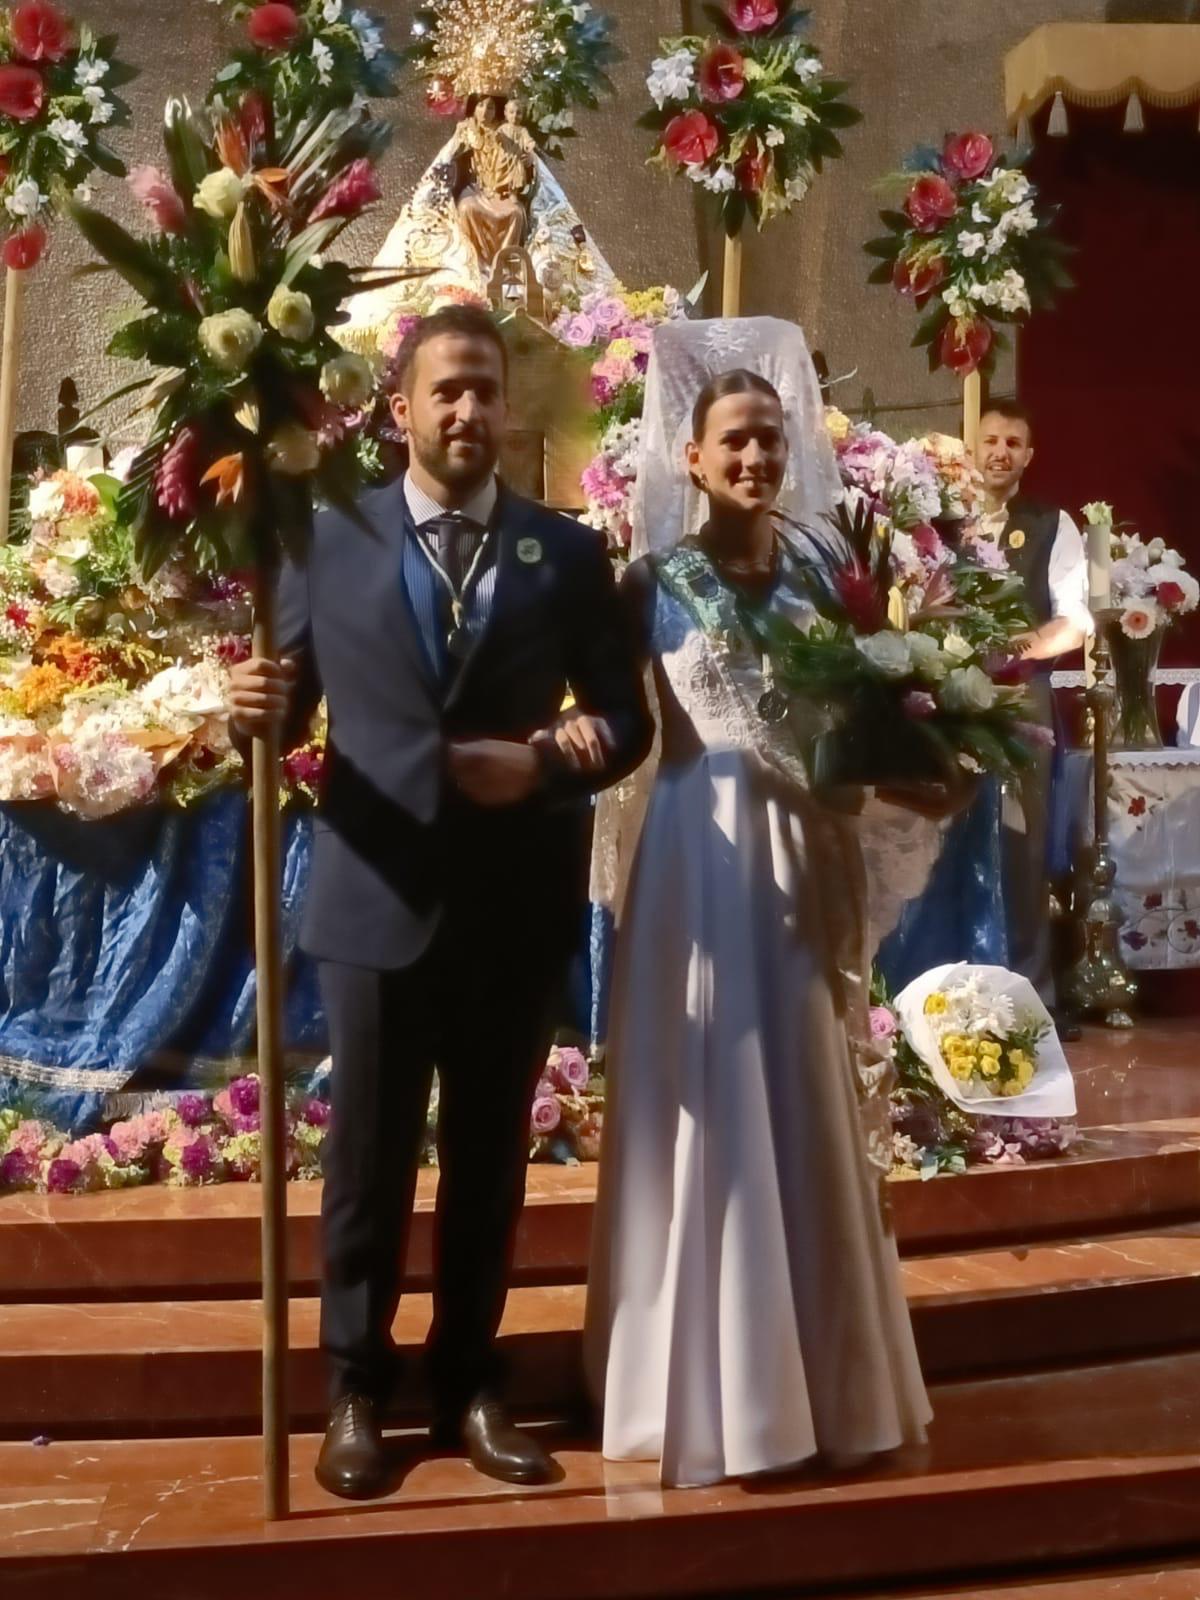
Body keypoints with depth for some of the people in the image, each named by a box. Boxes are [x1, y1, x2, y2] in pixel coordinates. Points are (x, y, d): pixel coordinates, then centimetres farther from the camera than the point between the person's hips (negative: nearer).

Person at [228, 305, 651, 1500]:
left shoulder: (567, 553, 4)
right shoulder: (328, 540, 3)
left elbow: (627, 720, 3)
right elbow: (293, 705, 2)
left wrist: (547, 759, -16)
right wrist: (259, 707, -21)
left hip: (515, 905, 1)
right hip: (377, 895, -1)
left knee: (491, 1157, 14)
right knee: (369, 1157, 9)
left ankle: (470, 1382, 30)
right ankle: (356, 1388, 26)